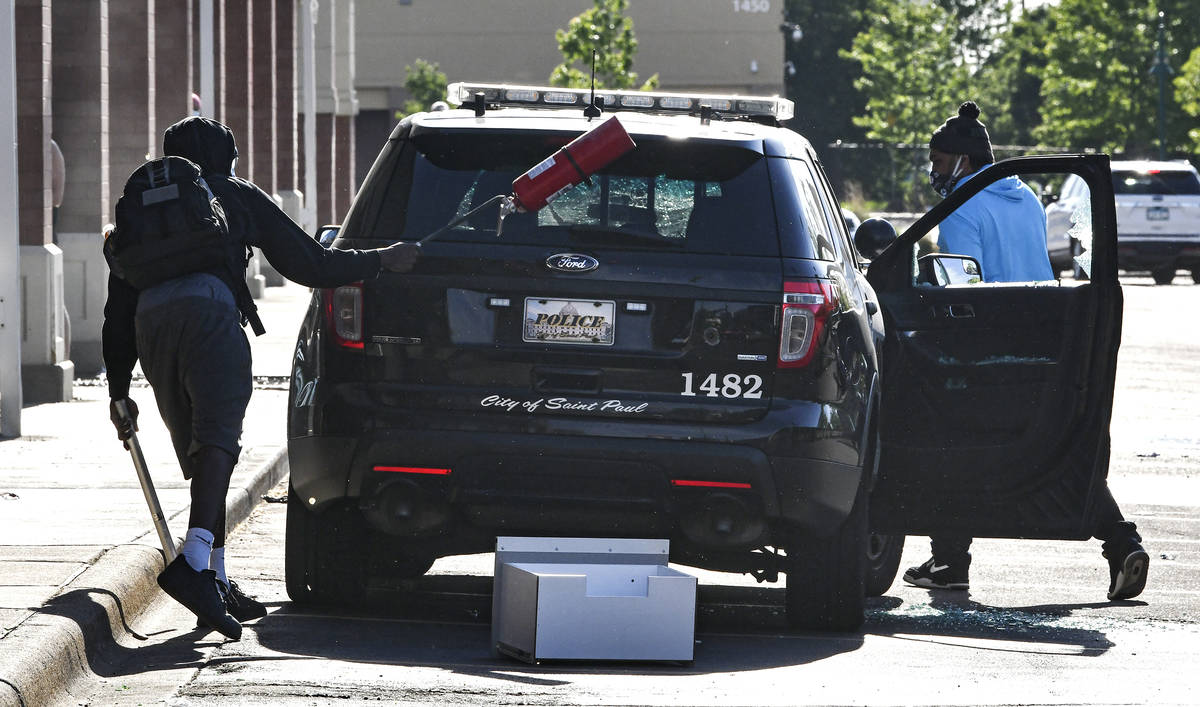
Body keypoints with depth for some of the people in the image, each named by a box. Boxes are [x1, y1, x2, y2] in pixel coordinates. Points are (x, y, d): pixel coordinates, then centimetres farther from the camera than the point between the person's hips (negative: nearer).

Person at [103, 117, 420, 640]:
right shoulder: (236, 195, 24)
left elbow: (118, 306, 29)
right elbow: (308, 263, 22)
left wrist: (119, 390, 29)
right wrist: (381, 261, 34)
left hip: (149, 323, 4)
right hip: (207, 311, -4)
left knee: (200, 453, 13)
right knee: (217, 440, -16)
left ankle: (216, 583, 10)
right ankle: (194, 563, -37)